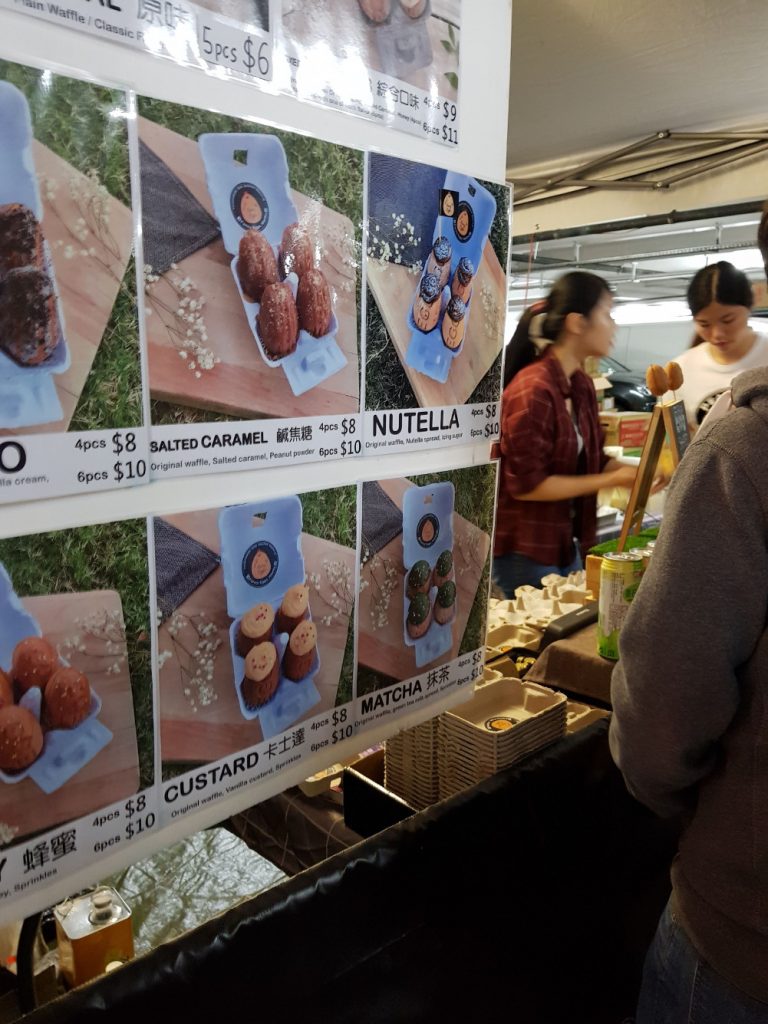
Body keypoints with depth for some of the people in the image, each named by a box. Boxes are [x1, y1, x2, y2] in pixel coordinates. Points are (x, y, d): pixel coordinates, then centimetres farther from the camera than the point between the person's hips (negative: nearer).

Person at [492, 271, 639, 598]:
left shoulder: (582, 386, 6)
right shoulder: (533, 389, -22)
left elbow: (590, 460, 11)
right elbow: (525, 484, -22)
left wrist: (639, 472, -6)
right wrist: (610, 481, -17)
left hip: (565, 545, 9)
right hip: (524, 552, -9)